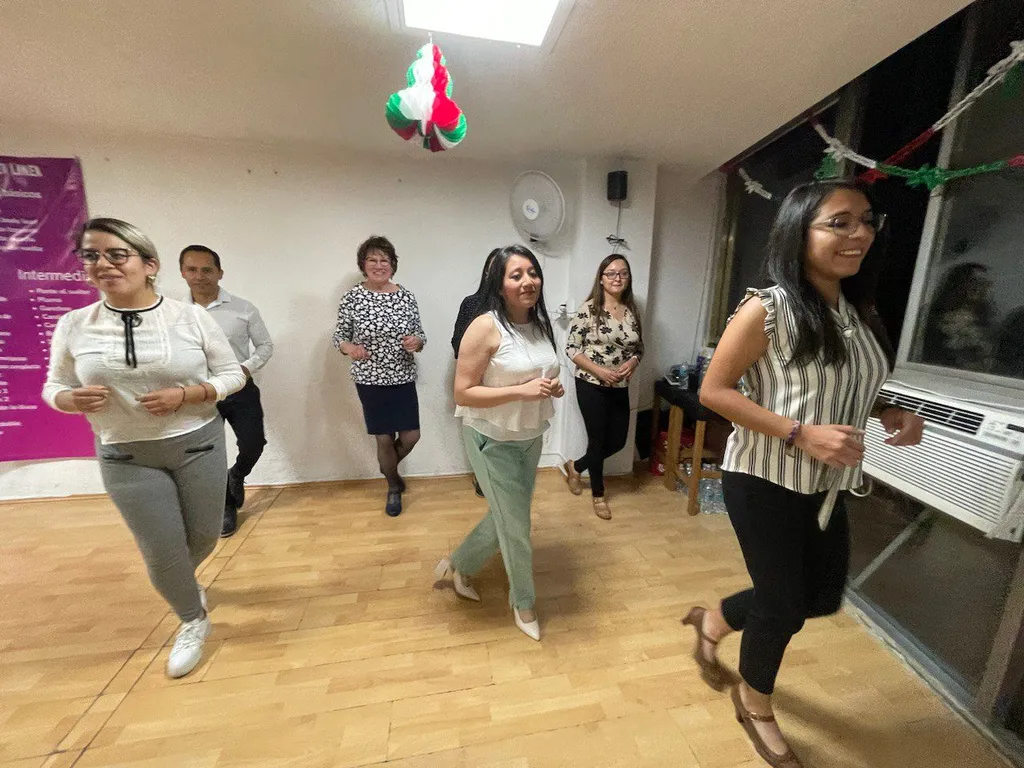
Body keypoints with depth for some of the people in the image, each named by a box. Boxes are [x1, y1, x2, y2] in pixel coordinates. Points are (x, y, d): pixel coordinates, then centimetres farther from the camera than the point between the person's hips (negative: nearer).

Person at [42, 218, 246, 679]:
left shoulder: (192, 318, -9)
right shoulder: (73, 326, -3)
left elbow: (233, 375, -5)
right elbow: (54, 387, 8)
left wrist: (185, 394, -20)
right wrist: (73, 399, -15)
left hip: (198, 444, -1)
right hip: (126, 456, 1)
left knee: (204, 536, 14)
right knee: (161, 552, 6)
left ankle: (180, 583, 52)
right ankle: (193, 622, 34)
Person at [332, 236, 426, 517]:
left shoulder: (406, 297, -1)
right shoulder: (352, 298, -6)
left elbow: (420, 335, 5)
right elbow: (339, 336, 0)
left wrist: (417, 341, -17)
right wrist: (349, 347, -21)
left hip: (403, 378, 2)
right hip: (370, 380, -2)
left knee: (411, 435, 5)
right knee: (385, 439, 7)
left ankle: (388, 466, 41)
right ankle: (393, 486, 36)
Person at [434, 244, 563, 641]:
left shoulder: (540, 324, 3)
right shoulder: (485, 328, -20)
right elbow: (463, 393, -21)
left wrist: (552, 386, -6)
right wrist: (522, 390, -28)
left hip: (530, 438, 8)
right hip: (493, 441, -7)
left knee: (506, 517, 21)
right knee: (516, 525, 7)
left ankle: (458, 566, 49)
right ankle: (524, 602, 37)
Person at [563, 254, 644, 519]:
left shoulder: (632, 311, 6)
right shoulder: (589, 309, -10)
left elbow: (639, 347, 14)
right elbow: (571, 349, -11)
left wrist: (633, 362, -9)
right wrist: (599, 370, -20)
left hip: (620, 388, 6)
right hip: (591, 386, -6)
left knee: (618, 441, 11)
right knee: (598, 439, 6)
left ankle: (575, 467, 37)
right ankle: (598, 494, 30)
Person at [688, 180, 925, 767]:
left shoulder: (861, 312, 5)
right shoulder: (767, 308, -17)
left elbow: (847, 389, 17)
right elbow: (714, 391, -18)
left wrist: (890, 414, -3)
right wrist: (801, 434, -25)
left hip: (827, 487, 8)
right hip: (765, 482, -7)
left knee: (823, 597, 20)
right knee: (783, 603, 10)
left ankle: (715, 621, 47)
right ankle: (755, 704, 43)